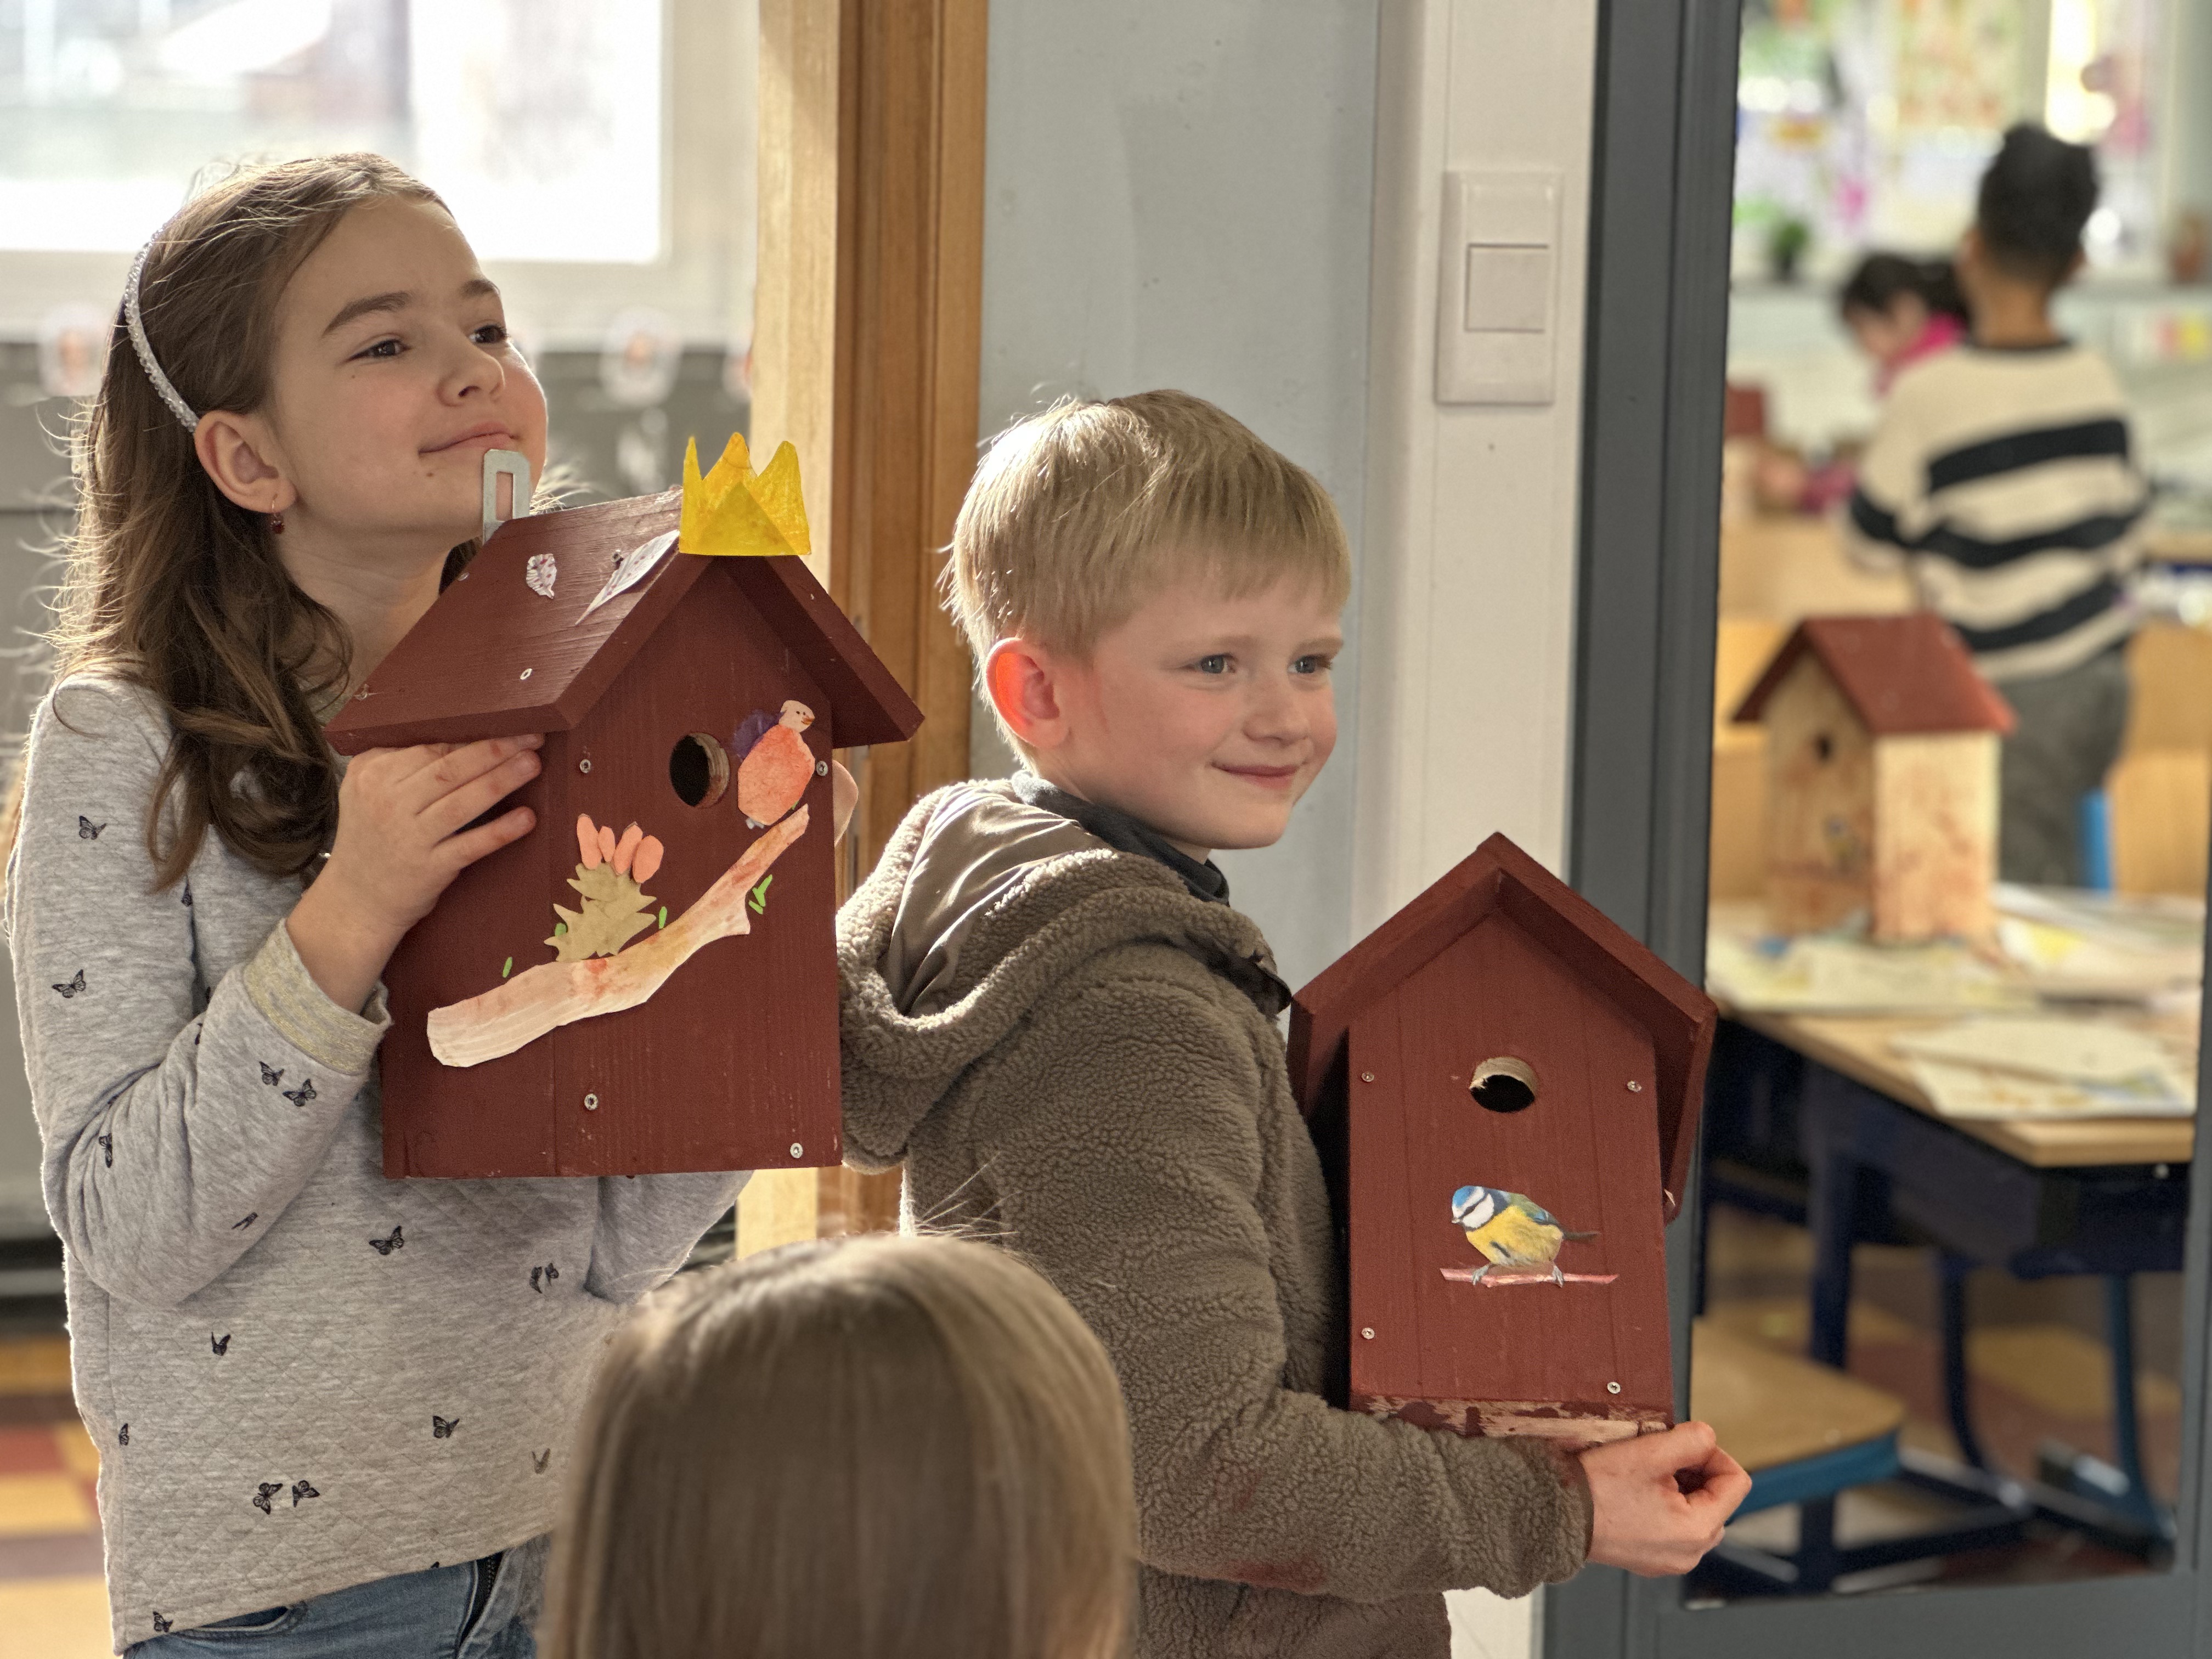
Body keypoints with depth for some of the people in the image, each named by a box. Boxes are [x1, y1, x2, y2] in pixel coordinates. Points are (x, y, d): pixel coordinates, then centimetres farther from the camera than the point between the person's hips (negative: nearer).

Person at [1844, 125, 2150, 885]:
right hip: (2101, 676, 6)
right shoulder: (2098, 381, 1)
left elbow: (1874, 542, -3)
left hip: (2015, 693, -6)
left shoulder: (1930, 394, -15)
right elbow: (2126, 534, 11)